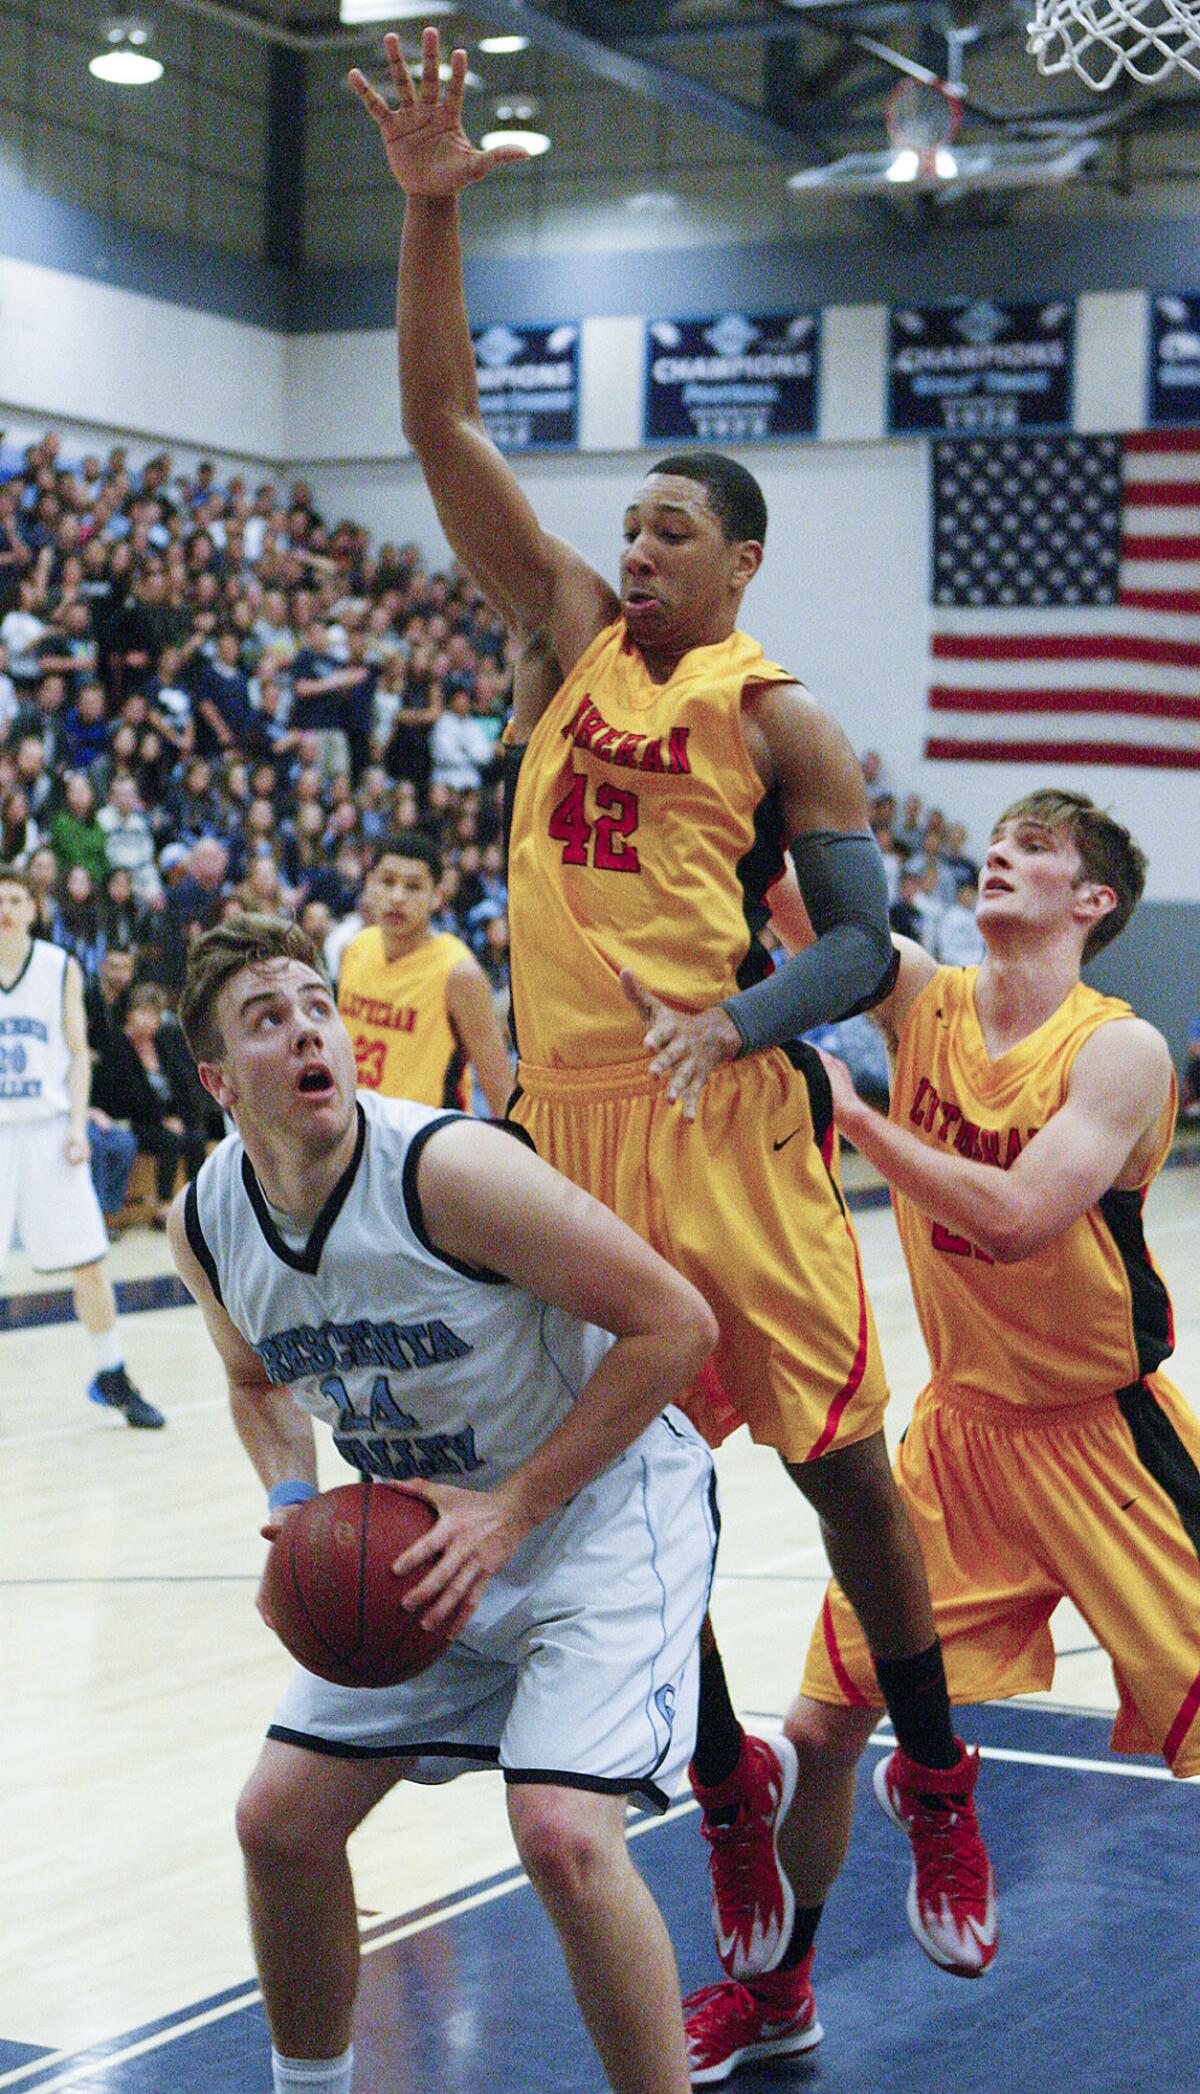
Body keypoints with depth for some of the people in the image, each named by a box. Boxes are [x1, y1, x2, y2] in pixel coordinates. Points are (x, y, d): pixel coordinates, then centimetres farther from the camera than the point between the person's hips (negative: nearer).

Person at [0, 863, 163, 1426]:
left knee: (88, 1263, 3)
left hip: (48, 1130, 1)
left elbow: (78, 1053, 6)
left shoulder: (61, 968, 3)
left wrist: (78, 1124, -5)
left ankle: (111, 1378, 18)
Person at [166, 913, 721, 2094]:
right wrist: (292, 1503, -7)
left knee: (562, 1833, -24)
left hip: (605, 1501, -6)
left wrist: (512, 1510, -22)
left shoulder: (449, 1168, -28)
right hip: (428, 1536, 7)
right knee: (280, 1819, 6)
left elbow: (674, 1324, -23)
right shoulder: (205, 1224, -8)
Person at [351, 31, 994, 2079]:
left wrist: (739, 1015, -24)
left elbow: (866, 942, -5)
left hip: (730, 1123, -5)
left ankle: (935, 1778, 24)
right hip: (570, 1121, 5)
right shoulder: (567, 637, 9)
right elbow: (440, 423, 5)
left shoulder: (779, 721, -1)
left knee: (835, 1454, 2)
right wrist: (430, 211, -5)